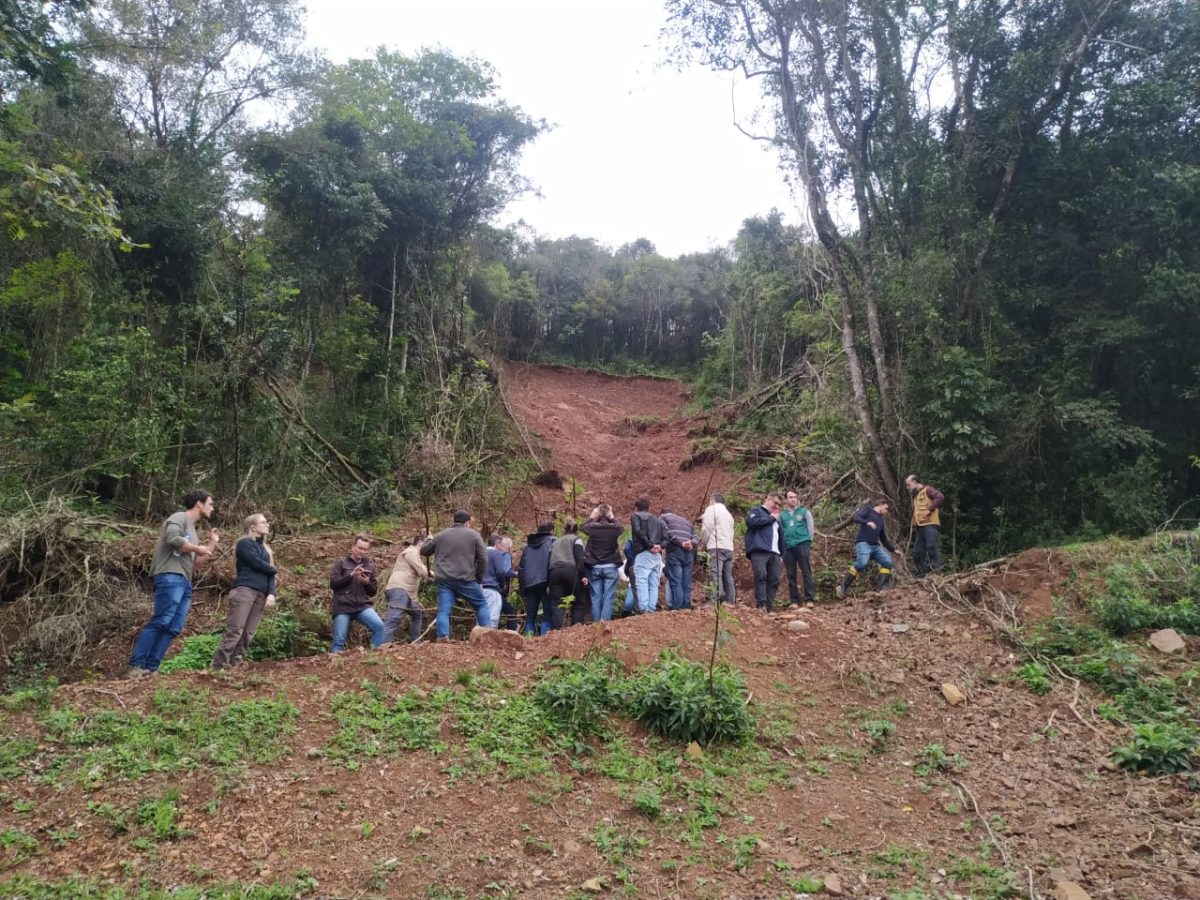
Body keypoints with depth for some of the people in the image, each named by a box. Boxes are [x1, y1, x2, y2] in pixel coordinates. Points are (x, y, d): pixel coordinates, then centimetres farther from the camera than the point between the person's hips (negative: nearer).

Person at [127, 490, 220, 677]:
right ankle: (135, 666, -18)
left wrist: (213, 542, 32)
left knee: (173, 628, -2)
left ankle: (150, 669, -5)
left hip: (184, 582, 9)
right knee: (160, 622, -18)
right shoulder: (180, 517, 4)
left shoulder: (191, 528, 31)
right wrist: (197, 548, -4)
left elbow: (198, 561, 32)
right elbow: (173, 539, -17)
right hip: (171, 577, -9)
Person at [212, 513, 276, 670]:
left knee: (248, 634, -1)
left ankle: (234, 665, 0)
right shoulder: (244, 543, 4)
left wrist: (271, 593, -1)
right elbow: (257, 564, -9)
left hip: (261, 594, 7)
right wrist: (273, 570, 10)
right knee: (235, 630, -15)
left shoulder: (265, 549, 25)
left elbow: (269, 573, 15)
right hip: (244, 589, -7)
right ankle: (218, 666, -16)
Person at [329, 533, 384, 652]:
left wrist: (367, 582, -6)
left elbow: (373, 591, 16)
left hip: (363, 605, 2)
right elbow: (333, 583, -3)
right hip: (343, 606, -2)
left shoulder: (370, 566, 15)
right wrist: (351, 575, -14)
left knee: (379, 626, -22)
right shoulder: (342, 563, 8)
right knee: (339, 640, -5)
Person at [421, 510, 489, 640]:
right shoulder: (474, 535, 5)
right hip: (466, 580, -2)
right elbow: (482, 559, 1)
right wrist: (478, 577, 13)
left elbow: (424, 551, 22)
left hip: (444, 580, 2)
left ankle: (442, 637, -15)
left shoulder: (440, 535, 14)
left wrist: (428, 540, 43)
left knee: (443, 611, -1)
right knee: (481, 605, 11)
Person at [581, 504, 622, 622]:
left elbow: (582, 527, 14)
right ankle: (605, 621, -7)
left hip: (594, 567, 1)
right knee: (608, 597, 1)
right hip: (610, 567, -1)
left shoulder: (593, 527, -9)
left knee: (596, 597, 8)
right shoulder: (614, 528, -9)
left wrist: (591, 517, 18)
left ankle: (596, 623, 9)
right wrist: (612, 518, 17)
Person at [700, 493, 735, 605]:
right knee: (728, 577, 5)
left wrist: (704, 543, 9)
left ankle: (718, 602, -28)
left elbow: (706, 528, -4)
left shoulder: (712, 509, 5)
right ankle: (731, 603, -1)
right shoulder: (728, 513, 28)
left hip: (717, 547, -7)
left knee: (716, 576, -15)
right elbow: (730, 532, 20)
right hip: (729, 548, 7)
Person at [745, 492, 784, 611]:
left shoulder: (776, 519, 32)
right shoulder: (756, 511, 12)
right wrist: (771, 518, -1)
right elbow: (752, 521, -11)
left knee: (774, 580, -4)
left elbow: (780, 537, 31)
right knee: (761, 576, -20)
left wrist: (781, 555, 20)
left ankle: (769, 607, -5)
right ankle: (761, 605, -26)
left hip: (774, 553, 7)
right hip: (759, 551, -7)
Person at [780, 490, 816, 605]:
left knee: (806, 572, -5)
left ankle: (809, 599, -4)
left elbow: (810, 528, 8)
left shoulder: (804, 512, 10)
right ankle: (794, 600, 7)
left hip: (802, 545, -2)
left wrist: (808, 544, 1)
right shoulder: (781, 515, 14)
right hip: (787, 547, 2)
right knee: (791, 574, 3)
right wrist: (782, 546, 4)